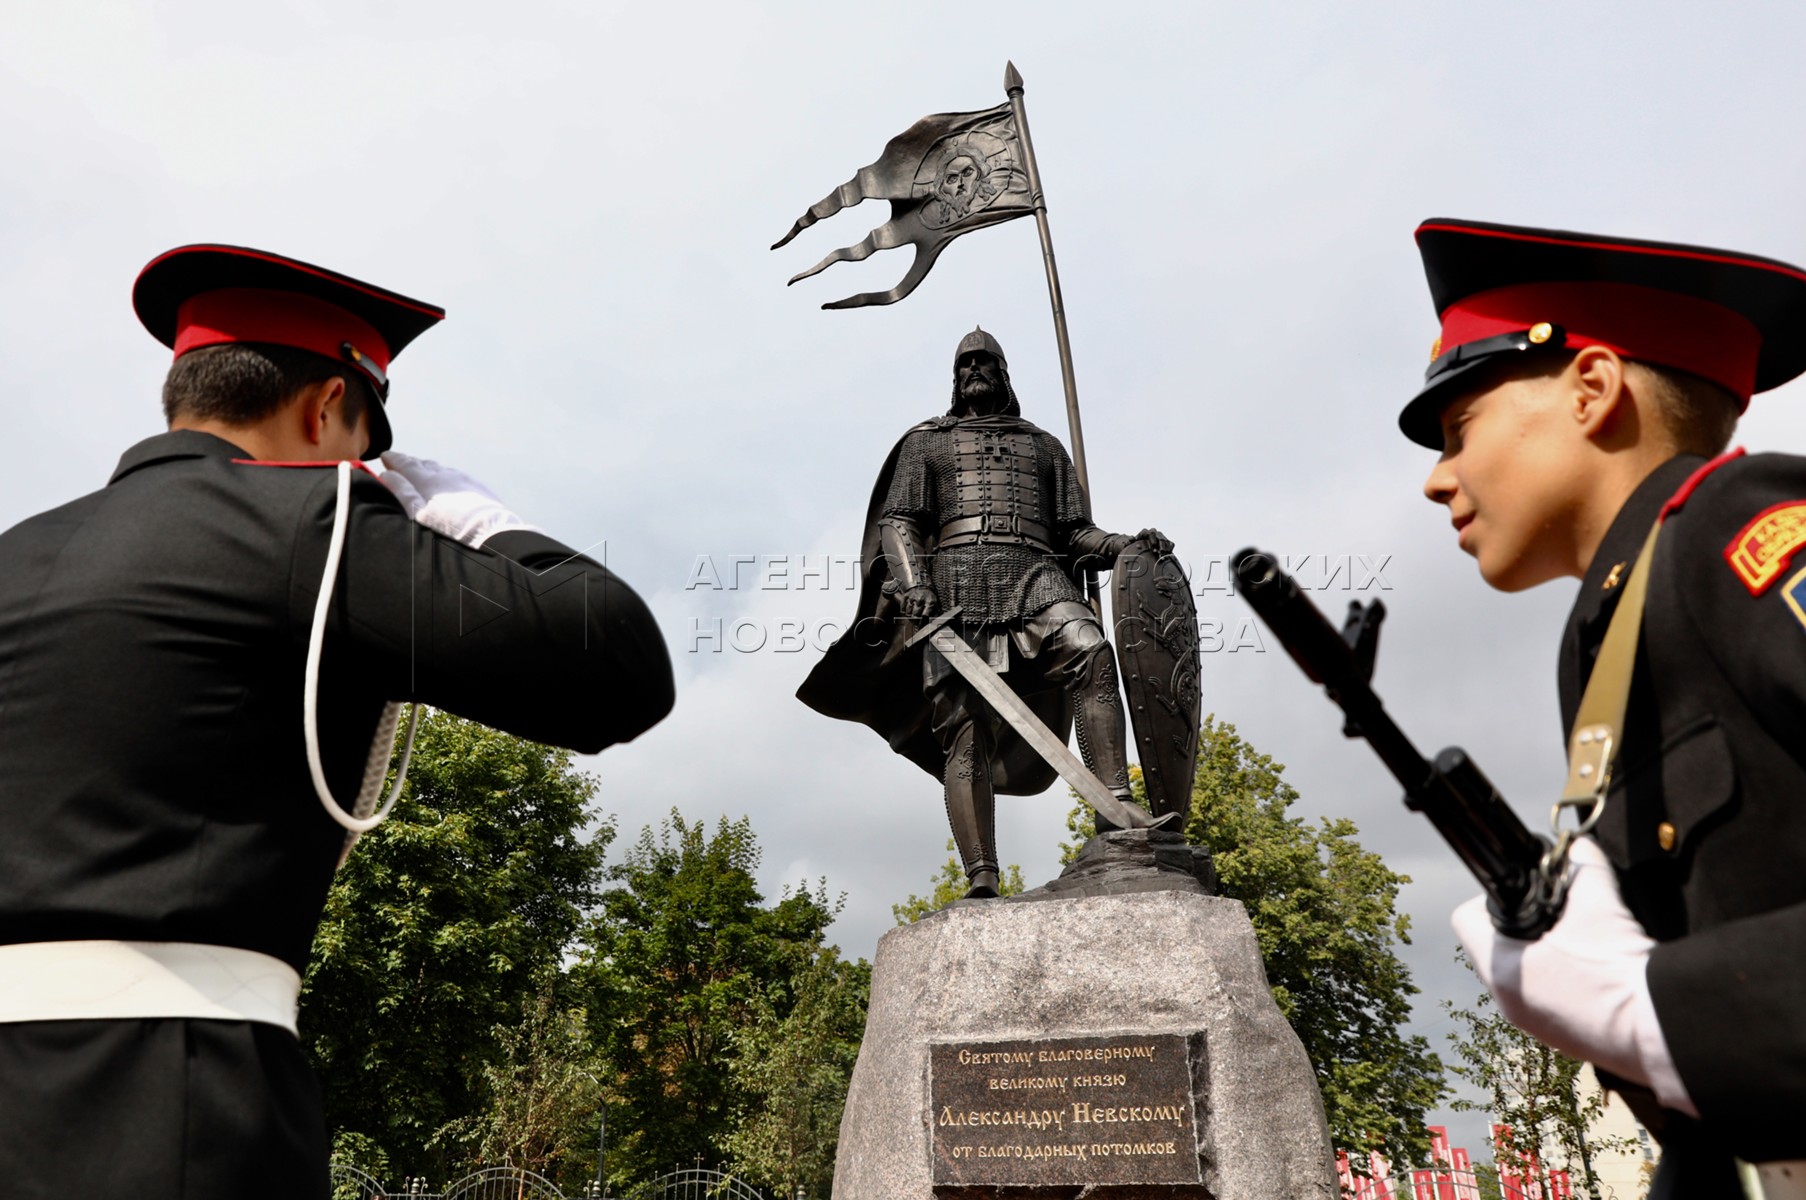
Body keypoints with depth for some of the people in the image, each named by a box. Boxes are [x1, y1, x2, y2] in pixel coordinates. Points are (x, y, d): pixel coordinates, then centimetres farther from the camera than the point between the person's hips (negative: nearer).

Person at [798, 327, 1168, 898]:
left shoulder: (1044, 445, 30)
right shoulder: (927, 441, 25)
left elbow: (1076, 531, 21)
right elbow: (897, 522, 11)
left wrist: (1127, 544, -1)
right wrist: (913, 584, -10)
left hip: (1033, 574, 1)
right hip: (954, 580, -1)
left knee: (1090, 649, -31)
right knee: (967, 724, -15)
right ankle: (981, 884, -21)